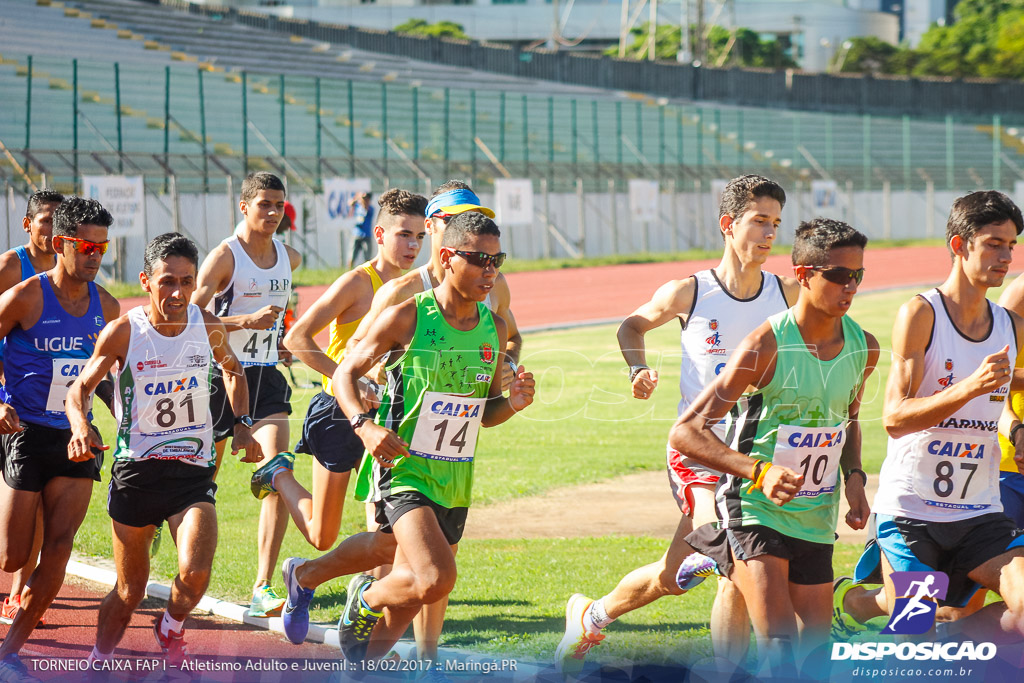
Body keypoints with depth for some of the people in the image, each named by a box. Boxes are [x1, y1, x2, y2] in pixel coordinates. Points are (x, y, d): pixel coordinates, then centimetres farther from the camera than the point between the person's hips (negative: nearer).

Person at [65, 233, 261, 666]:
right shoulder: (124, 332, -10)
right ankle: (97, 662, 33)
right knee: (129, 590, 6)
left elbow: (232, 370, 19)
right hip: (135, 468, -1)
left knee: (195, 574, -20)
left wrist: (241, 426, 6)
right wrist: (81, 427, -21)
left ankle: (171, 628, 14)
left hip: (193, 471, 1)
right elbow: (81, 387, 0)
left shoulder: (208, 327, -3)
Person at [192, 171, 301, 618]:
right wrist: (247, 320, -28)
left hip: (266, 377, 4)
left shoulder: (289, 259, 9)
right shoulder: (224, 257, -11)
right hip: (222, 375, -4)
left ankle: (262, 588, -19)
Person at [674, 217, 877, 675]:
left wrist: (853, 476, 3)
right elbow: (685, 431, -20)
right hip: (756, 510, -7)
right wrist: (759, 473, -31)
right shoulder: (766, 346, -19)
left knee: (815, 646, 10)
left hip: (816, 517, 7)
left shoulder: (863, 348, 0)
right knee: (778, 645, -23)